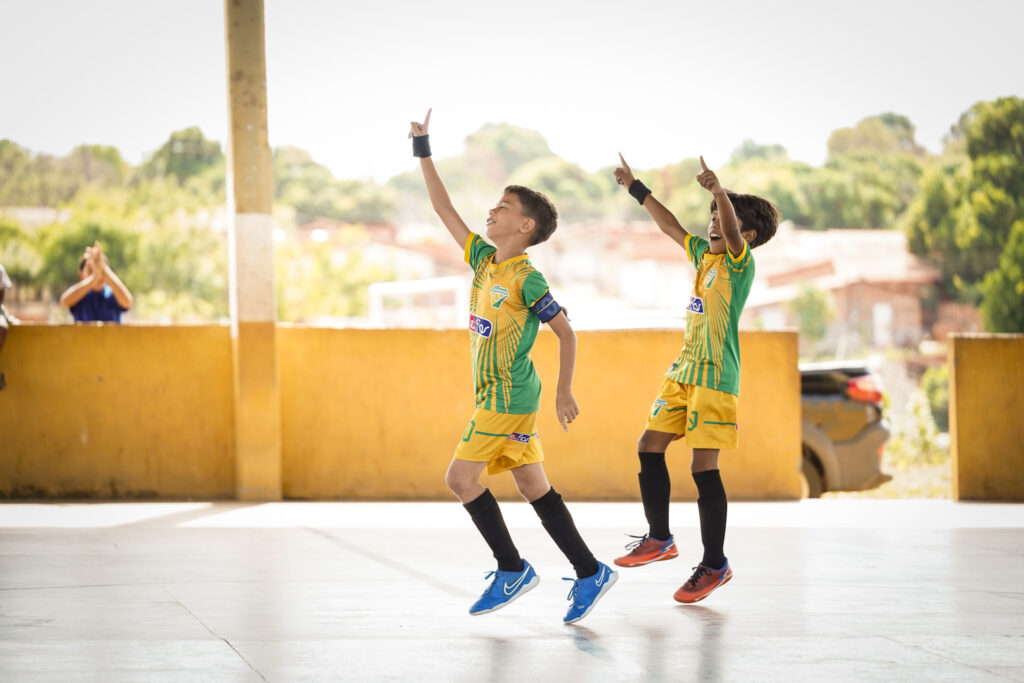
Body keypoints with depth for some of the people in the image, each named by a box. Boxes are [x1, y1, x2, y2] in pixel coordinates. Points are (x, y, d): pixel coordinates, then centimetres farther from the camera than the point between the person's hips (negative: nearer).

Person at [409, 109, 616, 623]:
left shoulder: (527, 280, -12)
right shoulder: (485, 260, 9)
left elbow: (566, 331, -11)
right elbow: (444, 211, 14)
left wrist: (564, 392, -13)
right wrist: (423, 152, 12)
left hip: (508, 398, -8)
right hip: (499, 398, 8)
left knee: (461, 476, -10)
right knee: (533, 488, 8)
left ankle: (512, 569, -2)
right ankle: (590, 572, 12)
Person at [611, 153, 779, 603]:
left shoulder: (740, 261, -8)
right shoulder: (703, 254, 14)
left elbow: (732, 231, -28)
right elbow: (670, 225, 25)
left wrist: (718, 190, -44)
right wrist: (635, 187, 28)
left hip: (715, 377, -8)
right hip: (684, 371, 8)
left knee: (704, 467, -8)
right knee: (649, 447, 7)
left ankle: (715, 564, 1)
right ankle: (659, 539, 21)